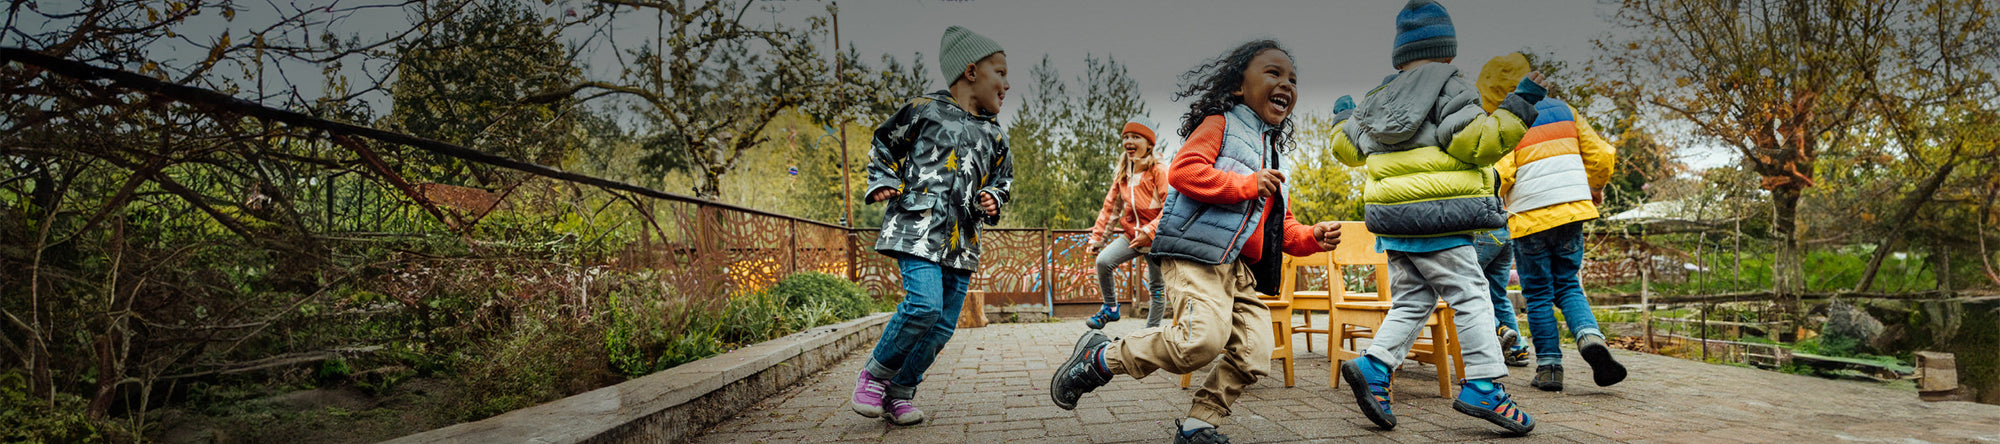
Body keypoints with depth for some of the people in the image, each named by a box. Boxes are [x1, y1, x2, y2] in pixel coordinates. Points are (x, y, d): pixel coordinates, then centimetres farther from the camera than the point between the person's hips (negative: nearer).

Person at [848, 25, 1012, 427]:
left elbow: (1002, 179, 29)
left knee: (944, 323, 1)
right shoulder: (925, 110, 4)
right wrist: (883, 182, 0)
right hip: (918, 227, -6)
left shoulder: (994, 136, 18)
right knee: (924, 305, -22)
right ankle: (874, 375, 0)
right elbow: (883, 146, 15)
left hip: (961, 240, 6)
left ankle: (900, 394, 16)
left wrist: (992, 200, 8)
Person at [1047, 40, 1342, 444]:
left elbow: (1281, 226, 29)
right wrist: (1248, 185, -12)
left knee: (1253, 357, 0)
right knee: (1204, 338, -26)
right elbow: (1182, 171, -15)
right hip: (1197, 254, -9)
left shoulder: (1272, 153, 28)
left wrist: (1313, 238, 9)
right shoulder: (1220, 124, 3)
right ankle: (1101, 358, -9)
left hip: (1242, 269, 9)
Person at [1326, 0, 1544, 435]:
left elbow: (1347, 147, 24)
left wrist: (1342, 117, 44)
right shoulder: (1449, 87, -4)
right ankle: (1482, 386, -2)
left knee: (1410, 301, 12)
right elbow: (1474, 142, -13)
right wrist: (1518, 107, -7)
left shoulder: (1378, 98, 15)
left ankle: (1373, 367, -2)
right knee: (1470, 297, -1)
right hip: (1437, 221, -7)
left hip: (1392, 220, 7)